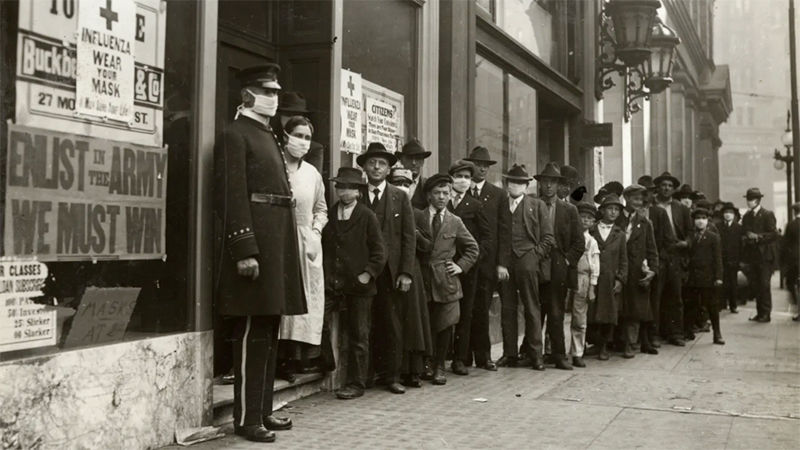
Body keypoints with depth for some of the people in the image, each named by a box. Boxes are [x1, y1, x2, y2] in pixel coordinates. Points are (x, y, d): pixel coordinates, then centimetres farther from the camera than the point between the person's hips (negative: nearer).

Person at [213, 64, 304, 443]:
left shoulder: (269, 136, 20)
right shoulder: (235, 134, -7)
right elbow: (233, 198, -15)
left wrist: (282, 247, 16)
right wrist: (245, 250, -21)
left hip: (276, 241, 9)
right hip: (255, 241, -9)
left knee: (269, 332, 13)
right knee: (252, 333, -4)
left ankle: (263, 410, 22)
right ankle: (246, 418, 5)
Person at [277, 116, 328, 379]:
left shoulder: (312, 174, 10)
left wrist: (316, 231, 5)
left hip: (307, 244, 5)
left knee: (308, 298, 3)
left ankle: (304, 356, 8)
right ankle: (283, 357, 1)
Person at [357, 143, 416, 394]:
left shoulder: (400, 198, 9)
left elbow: (409, 237, 4)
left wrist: (406, 273, -4)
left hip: (392, 272, 0)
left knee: (393, 325, 2)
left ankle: (392, 376, 10)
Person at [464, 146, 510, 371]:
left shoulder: (498, 195, 9)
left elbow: (504, 232, 5)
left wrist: (502, 263, -3)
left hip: (487, 261, 1)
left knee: (481, 311, 2)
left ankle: (483, 356, 10)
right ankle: (463, 356, 10)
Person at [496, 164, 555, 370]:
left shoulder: (537, 205, 9)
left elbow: (548, 237, 6)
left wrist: (536, 255, -4)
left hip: (527, 261, -2)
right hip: (504, 262, 2)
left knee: (532, 309, 0)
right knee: (507, 309, 4)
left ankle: (535, 354, 5)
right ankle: (510, 354, 10)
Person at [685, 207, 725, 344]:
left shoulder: (713, 237, 3)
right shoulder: (690, 237, 8)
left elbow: (718, 258, -1)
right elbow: (686, 256, 7)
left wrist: (718, 276, -8)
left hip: (708, 277, -2)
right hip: (692, 277, 2)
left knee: (712, 306, 4)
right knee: (690, 306, 4)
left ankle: (717, 334, 11)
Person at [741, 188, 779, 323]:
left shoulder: (768, 214, -5)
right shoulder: (747, 216, 13)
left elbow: (774, 235, -10)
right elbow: (744, 234, 17)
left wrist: (758, 237, -17)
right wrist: (746, 237, -3)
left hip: (765, 256, -5)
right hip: (752, 255, 6)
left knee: (764, 285, -5)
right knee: (755, 285, 6)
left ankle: (766, 314, 2)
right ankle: (759, 313, 13)